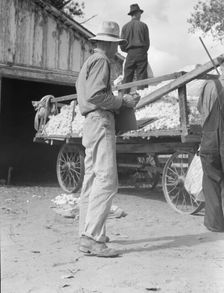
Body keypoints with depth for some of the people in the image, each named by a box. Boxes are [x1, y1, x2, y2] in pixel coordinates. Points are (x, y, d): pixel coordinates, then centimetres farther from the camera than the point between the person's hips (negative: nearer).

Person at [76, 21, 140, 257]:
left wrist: (118, 102, 20)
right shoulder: (100, 61, -7)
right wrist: (122, 101, -10)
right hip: (100, 122, -11)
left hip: (90, 123, 11)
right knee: (107, 180, -16)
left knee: (91, 180, 10)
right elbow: (95, 95, -19)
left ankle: (87, 233, 15)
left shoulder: (88, 62, 25)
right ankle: (91, 237, -21)